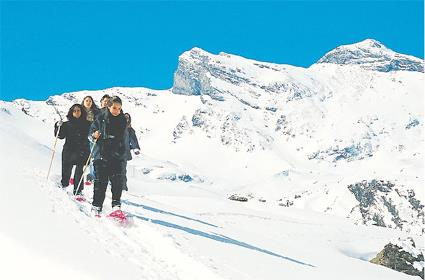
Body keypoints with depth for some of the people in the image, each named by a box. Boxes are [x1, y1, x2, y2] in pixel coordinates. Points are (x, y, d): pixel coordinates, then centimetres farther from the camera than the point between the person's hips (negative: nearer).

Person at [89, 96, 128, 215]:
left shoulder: (122, 120, 8)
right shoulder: (101, 118, -1)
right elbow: (91, 132, 4)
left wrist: (124, 153, 16)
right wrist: (94, 136, -17)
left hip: (117, 156, 2)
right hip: (101, 154, -2)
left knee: (118, 180, -10)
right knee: (101, 181, -2)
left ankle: (116, 204, -7)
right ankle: (96, 206, 5)